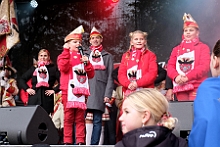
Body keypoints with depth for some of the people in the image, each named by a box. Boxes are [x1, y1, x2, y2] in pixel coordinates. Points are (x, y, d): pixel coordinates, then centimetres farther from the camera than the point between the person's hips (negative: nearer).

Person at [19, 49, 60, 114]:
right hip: (34, 99, 2)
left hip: (47, 98, -2)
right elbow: (22, 80, 20)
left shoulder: (53, 68, 6)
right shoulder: (34, 68, 14)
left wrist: (54, 90, -7)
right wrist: (27, 88, 6)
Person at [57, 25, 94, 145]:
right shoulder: (64, 56, 8)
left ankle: (80, 141, 5)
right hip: (69, 91, -4)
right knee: (68, 117, -3)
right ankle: (67, 141, 1)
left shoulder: (82, 57, 21)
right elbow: (63, 68, -16)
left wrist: (87, 63, -2)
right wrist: (66, 50, -14)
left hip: (81, 91, 4)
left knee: (80, 118, 4)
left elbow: (91, 75, 14)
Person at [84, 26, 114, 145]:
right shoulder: (84, 55, 16)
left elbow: (110, 77, 5)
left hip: (100, 92, -1)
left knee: (97, 121, 1)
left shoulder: (108, 56, 13)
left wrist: (108, 94, -5)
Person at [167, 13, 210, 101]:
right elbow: (170, 66, 11)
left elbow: (204, 66, -5)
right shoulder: (176, 49, 21)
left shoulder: (203, 47, 8)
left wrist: (187, 77, -16)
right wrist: (176, 76, -12)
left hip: (197, 87, -4)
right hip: (180, 87, 4)